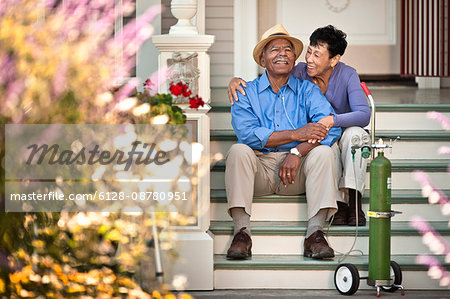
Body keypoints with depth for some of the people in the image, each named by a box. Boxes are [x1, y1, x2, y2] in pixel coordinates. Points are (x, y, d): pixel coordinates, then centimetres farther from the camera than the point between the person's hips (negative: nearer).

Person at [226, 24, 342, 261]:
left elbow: (331, 127, -7)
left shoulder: (307, 90, 11)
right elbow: (246, 133, -10)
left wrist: (297, 152, -22)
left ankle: (315, 234, -30)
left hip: (297, 170, 1)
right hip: (260, 166, -1)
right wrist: (296, 135, -17)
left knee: (323, 153, -25)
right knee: (238, 151, -28)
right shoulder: (247, 92, 9)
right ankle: (242, 232, -32)